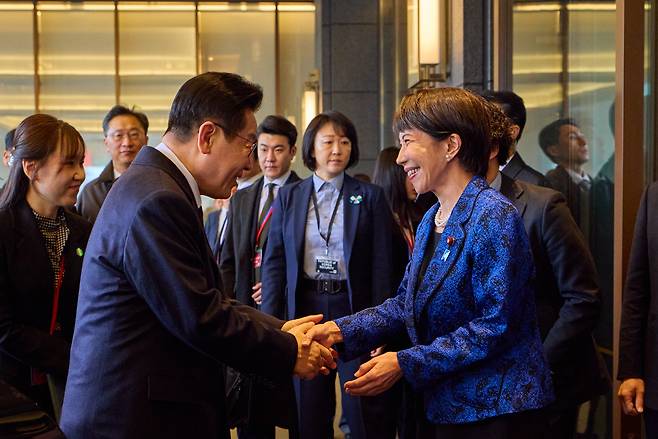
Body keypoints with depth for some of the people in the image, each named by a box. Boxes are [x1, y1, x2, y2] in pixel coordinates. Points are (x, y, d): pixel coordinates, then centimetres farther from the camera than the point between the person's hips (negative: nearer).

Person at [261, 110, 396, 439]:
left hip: (353, 307, -2)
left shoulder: (370, 196, 1)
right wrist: (271, 322, -2)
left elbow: (382, 266, -2)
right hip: (305, 306, 2)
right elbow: (274, 262, 6)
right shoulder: (289, 197, 7)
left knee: (361, 411, 1)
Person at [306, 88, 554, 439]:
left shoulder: (494, 217, -17)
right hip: (439, 407, 8)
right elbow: (406, 303, 11)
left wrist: (405, 363, -21)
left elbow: (494, 327, -21)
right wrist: (340, 331, -4)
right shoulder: (431, 220, 10)